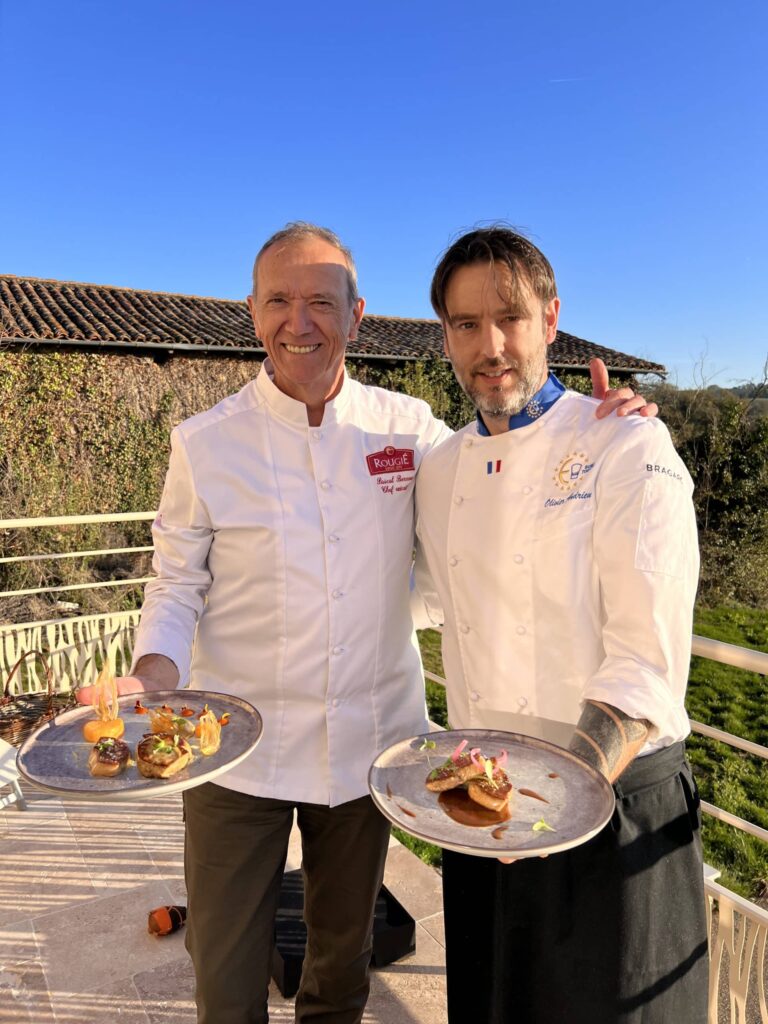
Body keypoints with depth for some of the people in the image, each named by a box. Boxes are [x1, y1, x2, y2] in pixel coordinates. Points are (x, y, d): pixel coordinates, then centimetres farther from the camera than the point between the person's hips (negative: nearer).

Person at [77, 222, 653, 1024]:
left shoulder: (408, 427, -4)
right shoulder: (204, 443, -7)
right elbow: (178, 583, -1)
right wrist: (152, 675, -19)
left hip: (369, 739, 2)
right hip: (237, 746, -1)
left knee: (343, 957, 23)